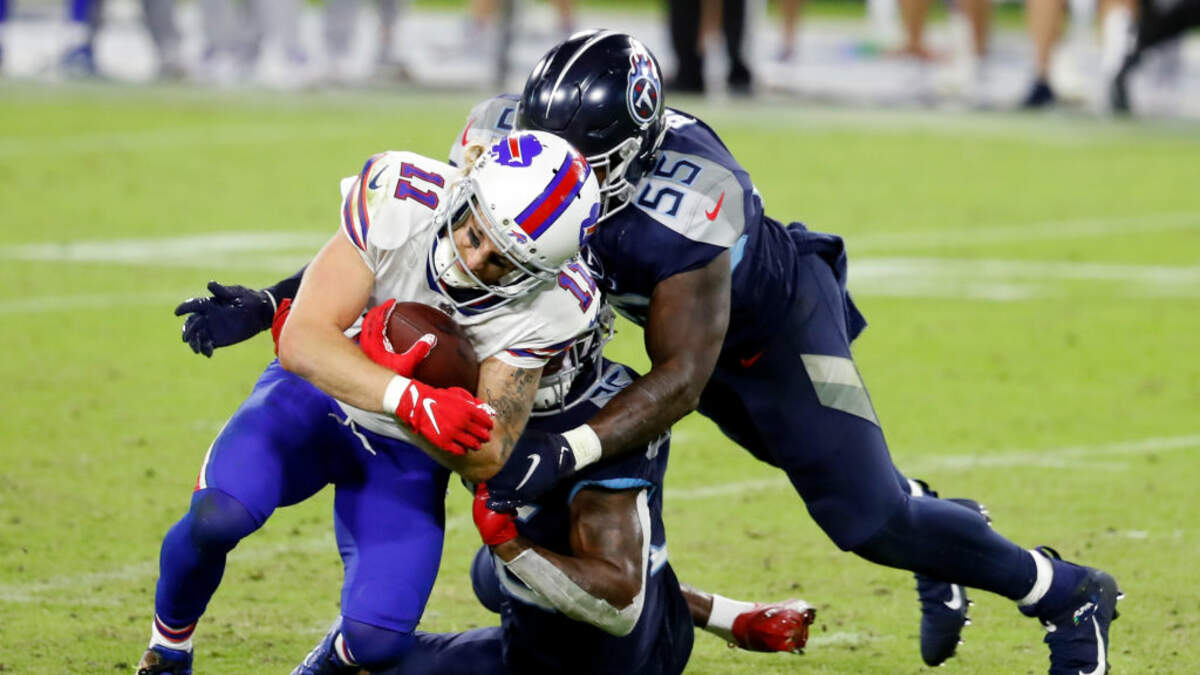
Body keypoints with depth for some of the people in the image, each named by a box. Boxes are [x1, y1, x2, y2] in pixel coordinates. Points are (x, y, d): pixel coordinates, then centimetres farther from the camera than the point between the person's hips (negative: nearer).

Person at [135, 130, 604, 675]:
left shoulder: (550, 306, -24)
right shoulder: (400, 198, -28)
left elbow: (484, 460, -21)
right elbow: (302, 341, -32)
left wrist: (386, 373, -33)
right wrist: (411, 402, -47)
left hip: (407, 453, 1)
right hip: (312, 402, -1)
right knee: (218, 516, -31)